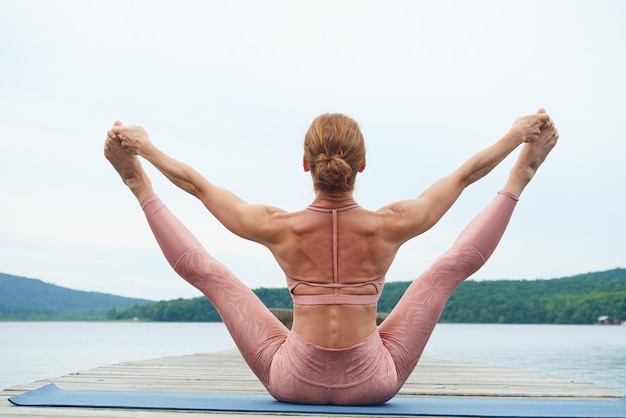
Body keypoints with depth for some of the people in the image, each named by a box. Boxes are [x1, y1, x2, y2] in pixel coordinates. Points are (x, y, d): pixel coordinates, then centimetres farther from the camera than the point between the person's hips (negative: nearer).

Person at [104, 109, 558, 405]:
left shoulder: (280, 228, -16)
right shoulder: (390, 227, -16)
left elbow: (196, 183, -3)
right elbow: (465, 174, -2)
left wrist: (143, 148, 10)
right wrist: (517, 135, 11)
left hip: (293, 382, 0)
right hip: (373, 386, 0)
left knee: (206, 271, 11)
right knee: (450, 268, 11)